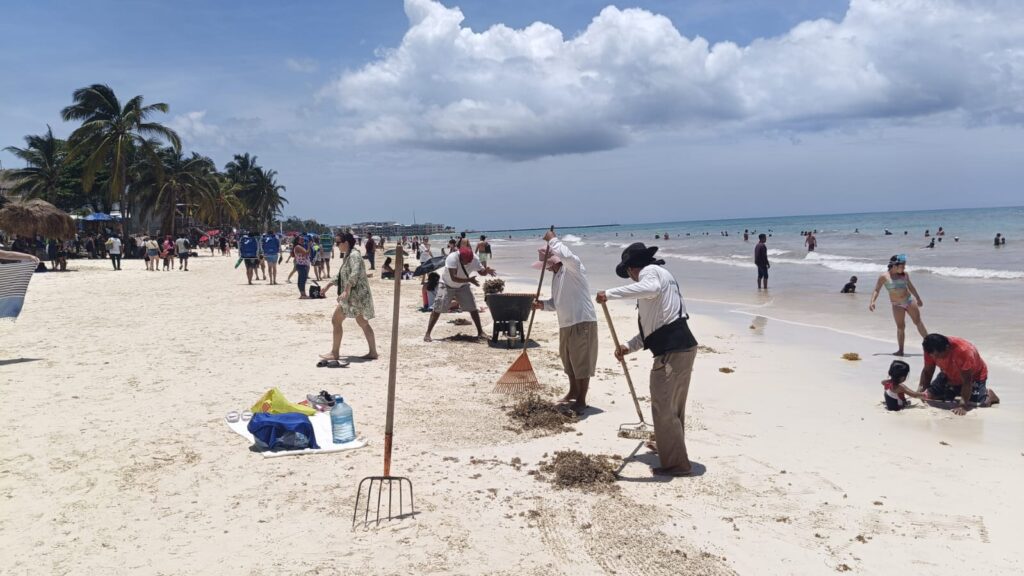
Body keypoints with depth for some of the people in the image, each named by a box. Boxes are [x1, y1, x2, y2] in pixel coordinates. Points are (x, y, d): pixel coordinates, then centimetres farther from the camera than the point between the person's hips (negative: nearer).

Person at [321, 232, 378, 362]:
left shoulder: (354, 255, -16)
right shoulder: (347, 255, 15)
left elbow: (354, 274, -30)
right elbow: (341, 274, 25)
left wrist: (346, 291, -34)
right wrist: (329, 284, 20)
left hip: (355, 294, -10)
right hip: (355, 295, 10)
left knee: (336, 320, -5)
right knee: (363, 323, 13)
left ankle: (335, 353, 1)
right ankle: (373, 352, 16)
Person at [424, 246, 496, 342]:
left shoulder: (473, 259, -21)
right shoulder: (452, 258, -35)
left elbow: (481, 271, -8)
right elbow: (453, 278, -41)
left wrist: (486, 271, -32)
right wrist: (469, 280, -49)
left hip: (463, 286, 4)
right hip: (447, 286, -4)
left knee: (473, 308, -2)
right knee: (437, 309, -6)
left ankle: (480, 332, 10)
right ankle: (427, 333, 3)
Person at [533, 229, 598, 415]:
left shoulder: (574, 268, -13)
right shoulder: (556, 275, 14)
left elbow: (566, 256, -36)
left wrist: (552, 239, -22)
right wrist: (543, 304, -1)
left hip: (582, 323, -9)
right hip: (566, 324, 9)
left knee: (581, 362, -3)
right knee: (568, 361, 20)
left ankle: (581, 400, 6)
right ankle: (573, 392, 38)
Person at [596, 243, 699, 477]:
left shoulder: (650, 271, -5)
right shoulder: (661, 274, 26)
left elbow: (651, 288, -33)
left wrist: (611, 293, -29)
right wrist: (629, 346, 19)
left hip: (672, 350, -10)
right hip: (682, 346, 10)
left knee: (663, 407, -2)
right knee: (674, 404, 26)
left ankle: (676, 463, 5)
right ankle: (670, 445, 43)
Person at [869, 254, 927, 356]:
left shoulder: (904, 274, 5)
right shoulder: (884, 277, -7)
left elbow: (911, 287, 19)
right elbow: (876, 290, -7)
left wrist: (918, 299, 27)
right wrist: (872, 302, -22)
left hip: (909, 300, 3)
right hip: (897, 305, -3)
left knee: (918, 322, 4)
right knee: (900, 327, -4)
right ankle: (900, 350, 4)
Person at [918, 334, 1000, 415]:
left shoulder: (963, 351, -40)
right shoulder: (932, 351, -25)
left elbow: (966, 381, -35)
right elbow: (927, 371, -11)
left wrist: (962, 405, -38)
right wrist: (920, 391, -24)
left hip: (974, 376, -4)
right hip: (949, 376, 4)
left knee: (979, 404, -22)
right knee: (929, 396, -9)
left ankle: (988, 394, 12)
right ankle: (956, 393, 19)